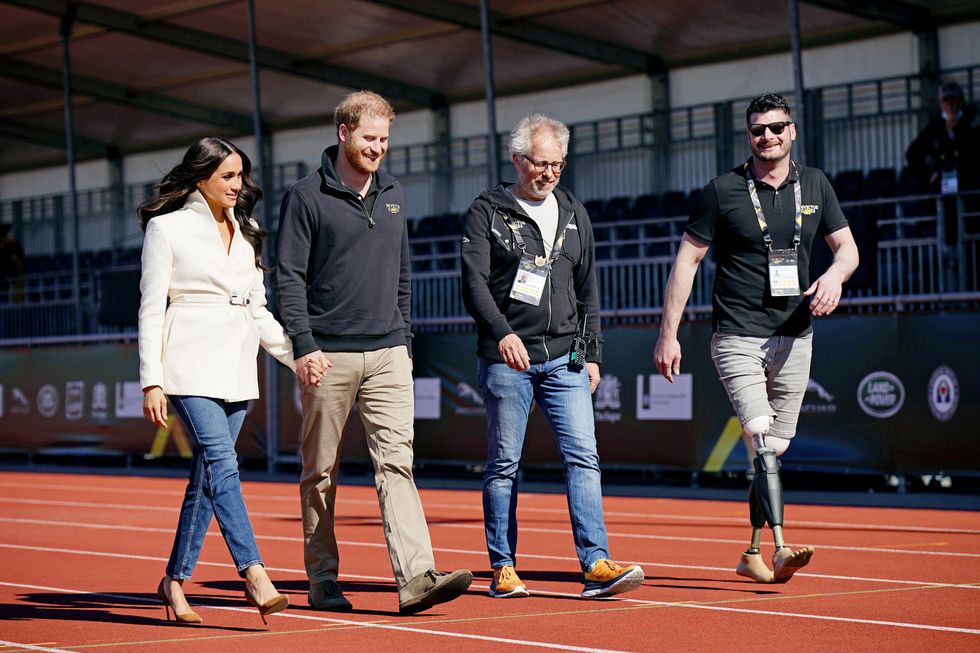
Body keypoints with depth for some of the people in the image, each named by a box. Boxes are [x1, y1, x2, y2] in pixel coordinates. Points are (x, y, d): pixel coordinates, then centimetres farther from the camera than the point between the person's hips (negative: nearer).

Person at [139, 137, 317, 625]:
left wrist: (297, 355, 11)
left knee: (207, 476, 5)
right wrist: (152, 382, -8)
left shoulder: (244, 233, 18)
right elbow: (151, 309, -2)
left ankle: (175, 580, 14)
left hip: (236, 366, 6)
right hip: (191, 363, -6)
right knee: (221, 461, -19)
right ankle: (253, 574, -26)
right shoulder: (167, 228, 1)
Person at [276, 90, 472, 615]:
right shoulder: (307, 197, -2)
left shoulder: (393, 195, 15)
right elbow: (289, 277, -6)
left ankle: (415, 576, -17)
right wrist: (303, 346, -14)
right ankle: (322, 580, 14)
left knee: (396, 462, -8)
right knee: (320, 473, 5)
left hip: (387, 355, 4)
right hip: (329, 357, -4)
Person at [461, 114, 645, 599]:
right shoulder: (487, 212, 0)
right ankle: (503, 569, 11)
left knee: (583, 457, -7)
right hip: (506, 359, -3)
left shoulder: (574, 214, 15)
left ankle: (596, 565, -11)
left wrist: (591, 353, 14)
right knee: (504, 465, 3)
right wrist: (503, 332, -25)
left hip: (564, 359, 4)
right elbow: (474, 282, -10)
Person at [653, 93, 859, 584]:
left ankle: (753, 554, 19)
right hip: (737, 337, -4)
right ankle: (781, 550, -26)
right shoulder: (722, 191, -3)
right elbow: (686, 260, -1)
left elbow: (847, 246, 14)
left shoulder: (815, 186, 8)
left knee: (774, 451, 9)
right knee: (762, 443, -19)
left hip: (794, 340, 4)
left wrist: (835, 275, -11)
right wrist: (668, 335, -6)